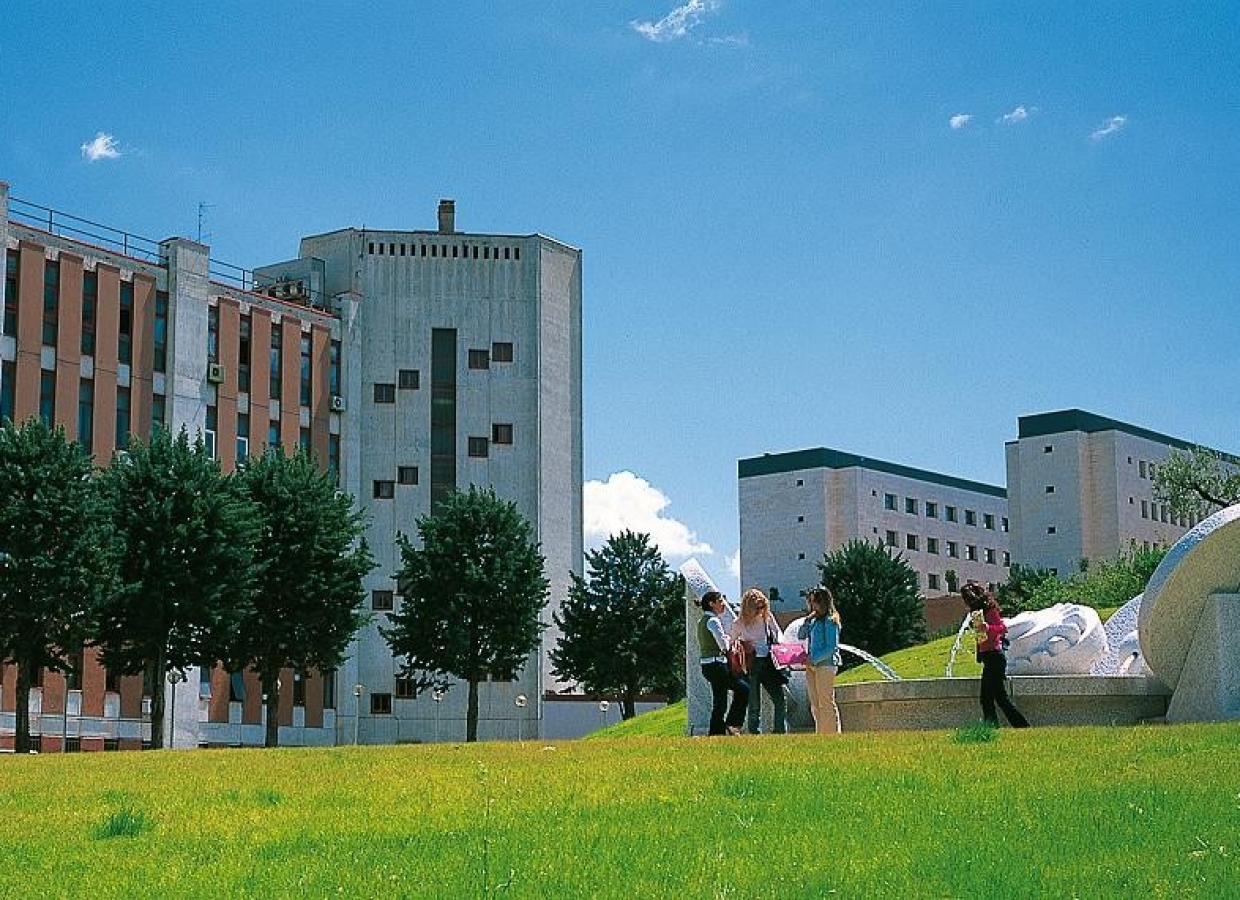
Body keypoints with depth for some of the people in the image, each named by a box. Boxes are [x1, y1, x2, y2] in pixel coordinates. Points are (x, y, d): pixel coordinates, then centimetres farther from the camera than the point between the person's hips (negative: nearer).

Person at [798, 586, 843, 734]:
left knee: (826, 703, -7)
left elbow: (832, 647, -15)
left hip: (826, 665, -9)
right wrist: (806, 621, 5)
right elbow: (801, 636, 20)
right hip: (812, 666, 9)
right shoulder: (815, 620, 14)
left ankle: (832, 734, -5)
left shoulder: (830, 621, -10)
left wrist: (814, 660, -16)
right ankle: (821, 734, 12)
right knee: (815, 705, 8)